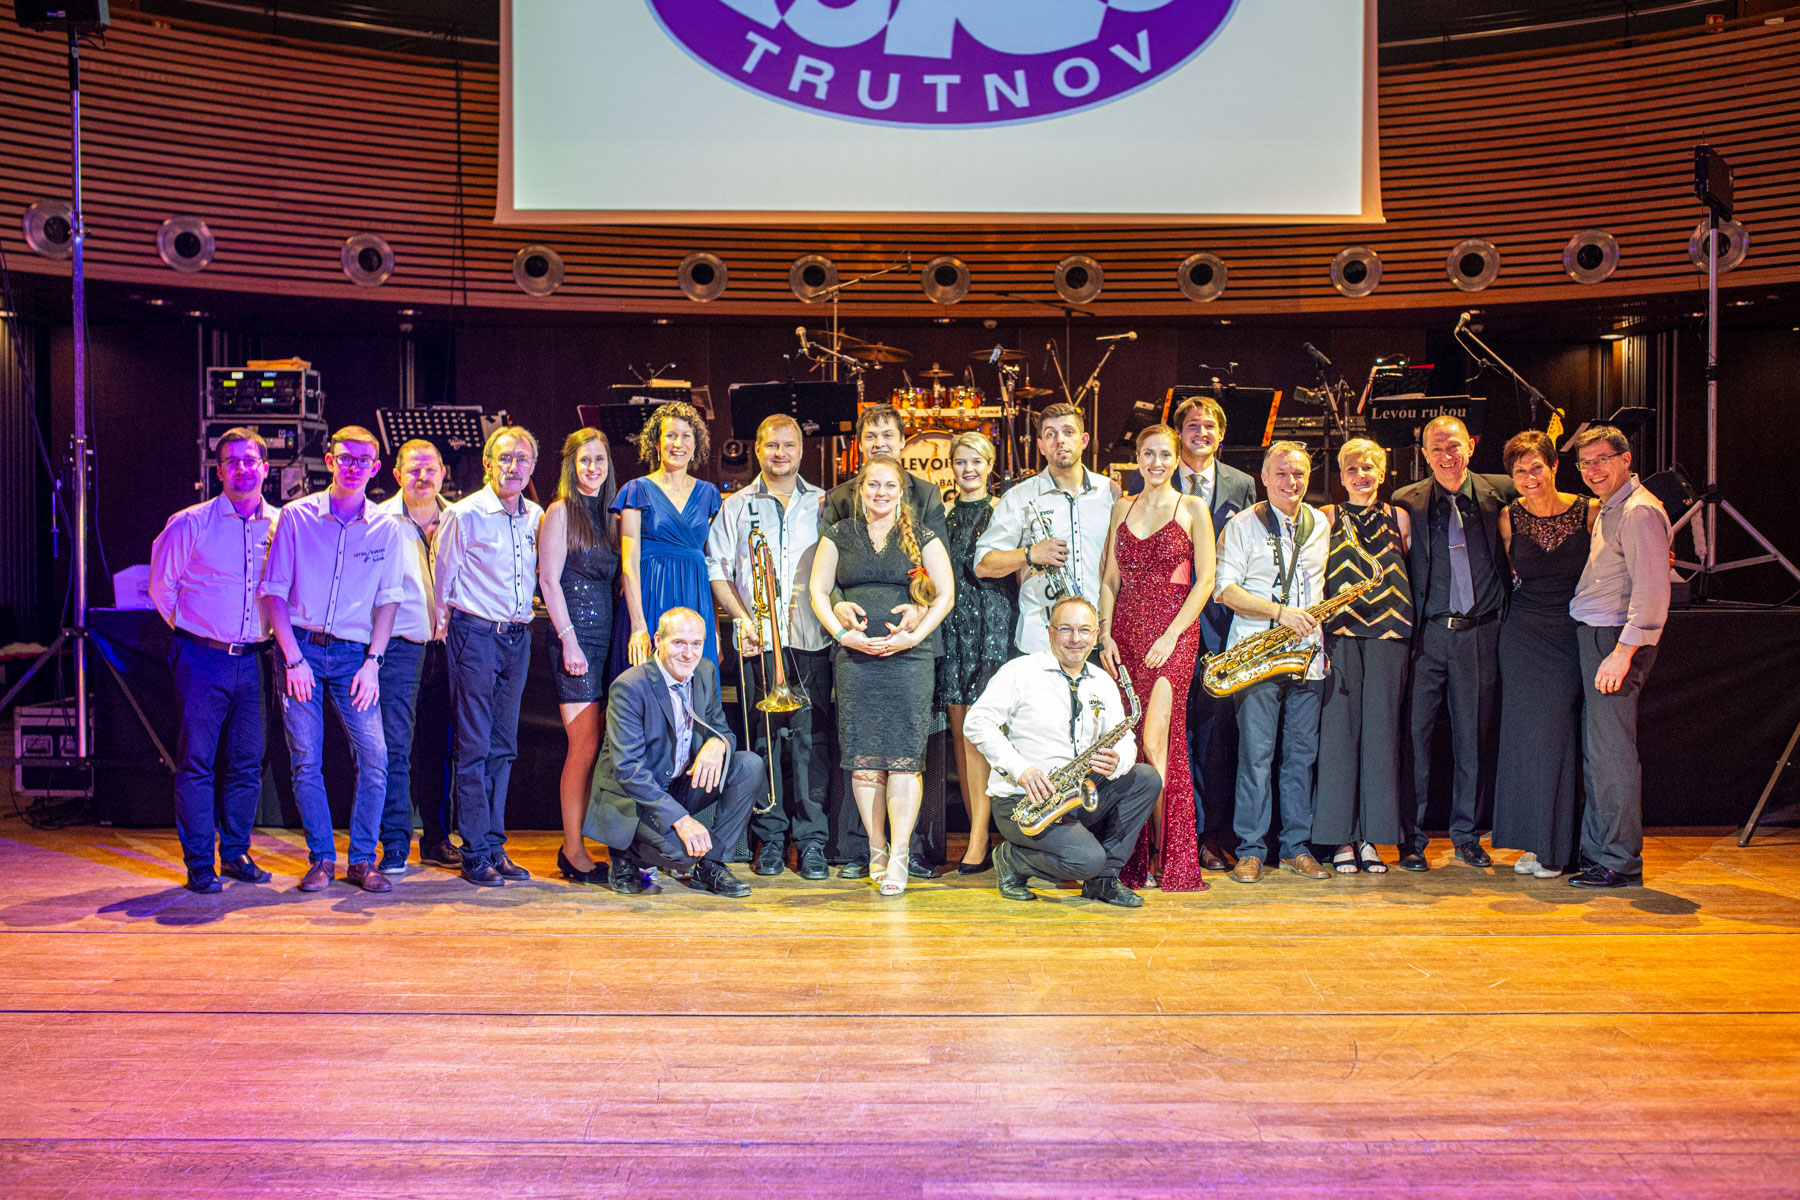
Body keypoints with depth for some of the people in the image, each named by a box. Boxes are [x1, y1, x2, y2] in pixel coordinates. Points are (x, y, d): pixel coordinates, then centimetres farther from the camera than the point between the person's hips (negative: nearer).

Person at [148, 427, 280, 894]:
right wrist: (190, 629, 7)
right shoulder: (190, 524, -3)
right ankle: (199, 864, 7)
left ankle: (235, 853, 20)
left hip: (251, 659, 3)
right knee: (196, 761, -1)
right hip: (201, 658, -3)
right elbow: (161, 585, 4)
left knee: (248, 762, 7)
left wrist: (268, 633, 11)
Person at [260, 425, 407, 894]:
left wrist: (373, 662, -4)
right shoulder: (296, 516, 2)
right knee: (306, 760, 0)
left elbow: (388, 599, 5)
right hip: (300, 648, -1)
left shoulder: (386, 528, 5)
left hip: (354, 653, 1)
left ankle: (362, 860, 5)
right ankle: (322, 859, 12)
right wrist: (294, 658, -7)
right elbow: (274, 591, 1)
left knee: (375, 756, -8)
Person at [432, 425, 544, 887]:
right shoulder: (463, 515, -5)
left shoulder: (536, 518, 10)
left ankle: (495, 845, 16)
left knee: (504, 745, 9)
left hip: (518, 637, 5)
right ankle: (475, 854, 2)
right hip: (475, 635, -5)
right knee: (474, 746, -3)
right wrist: (445, 627, 3)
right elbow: (443, 581, 1)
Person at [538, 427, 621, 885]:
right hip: (574, 637, -6)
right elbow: (549, 580, -7)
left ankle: (575, 847, 10)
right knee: (585, 745, -8)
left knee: (594, 747, 3)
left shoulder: (609, 513, 18)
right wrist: (569, 639, -13)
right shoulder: (560, 511, -1)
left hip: (606, 637, 6)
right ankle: (573, 851, 1)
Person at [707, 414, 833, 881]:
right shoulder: (736, 506, 12)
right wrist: (743, 618, -4)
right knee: (764, 737, 1)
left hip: (811, 637, 0)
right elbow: (717, 571, 8)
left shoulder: (823, 504, 13)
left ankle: (811, 841, 4)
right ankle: (769, 839, 11)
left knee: (810, 738, -3)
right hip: (759, 640, 0)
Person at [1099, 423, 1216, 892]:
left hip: (1173, 633, -4)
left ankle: (1164, 855, -5)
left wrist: (1171, 635, -12)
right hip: (1126, 632, 4)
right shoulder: (1123, 507, 15)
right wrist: (1105, 633, 1)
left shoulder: (1193, 508, 3)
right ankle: (1137, 858, 11)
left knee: (1155, 741, -14)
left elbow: (1205, 580, -3)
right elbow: (1110, 578, 14)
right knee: (1129, 743, 3)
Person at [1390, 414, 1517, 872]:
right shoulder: (1406, 501, 2)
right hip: (1426, 633, -1)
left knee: (1475, 736, 8)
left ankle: (1467, 835, 22)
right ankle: (1412, 837, 10)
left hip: (1480, 633, 2)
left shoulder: (1497, 492, 5)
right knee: (1416, 733, -1)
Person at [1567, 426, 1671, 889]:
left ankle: (1620, 862, 2)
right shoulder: (1608, 510, 19)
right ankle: (1595, 849, 23)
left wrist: (1623, 651, -24)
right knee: (1594, 750, 14)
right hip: (1593, 637, 10)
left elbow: (1652, 591, -21)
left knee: (1610, 751, -6)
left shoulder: (1639, 511, -13)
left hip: (1615, 638, -10)